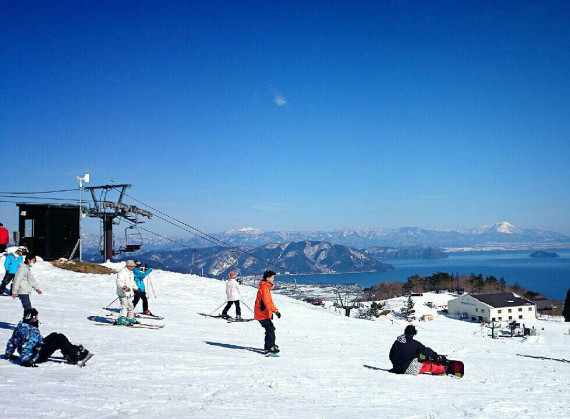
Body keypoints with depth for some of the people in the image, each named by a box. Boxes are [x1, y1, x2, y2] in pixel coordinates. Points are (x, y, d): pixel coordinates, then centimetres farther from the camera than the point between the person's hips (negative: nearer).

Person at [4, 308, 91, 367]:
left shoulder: (19, 327, 3)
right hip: (36, 357, -10)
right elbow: (27, 346, -34)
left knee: (54, 335, 19)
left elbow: (11, 342, 13)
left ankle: (73, 349, 26)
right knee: (60, 339, -8)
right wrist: (25, 361, -31)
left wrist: (8, 355, 23)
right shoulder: (32, 331, -26)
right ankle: (74, 357, 0)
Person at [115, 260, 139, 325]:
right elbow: (119, 282, -25)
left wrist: (136, 288, 40)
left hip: (130, 293, 9)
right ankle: (121, 319, -18)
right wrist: (124, 287, -41)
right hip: (123, 293, -9)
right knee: (125, 306, -17)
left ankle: (130, 318, 28)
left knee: (131, 306, 15)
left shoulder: (131, 272, 18)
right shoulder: (122, 272, -13)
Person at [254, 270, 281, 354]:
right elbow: (268, 302, -27)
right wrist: (276, 311, -29)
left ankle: (271, 345, 30)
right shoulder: (264, 288, -19)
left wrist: (271, 312, 28)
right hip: (262, 314, -10)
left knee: (271, 329, 18)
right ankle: (269, 348, -11)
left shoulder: (266, 287, 15)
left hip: (264, 313, 10)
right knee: (270, 330, -12)